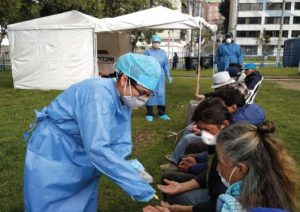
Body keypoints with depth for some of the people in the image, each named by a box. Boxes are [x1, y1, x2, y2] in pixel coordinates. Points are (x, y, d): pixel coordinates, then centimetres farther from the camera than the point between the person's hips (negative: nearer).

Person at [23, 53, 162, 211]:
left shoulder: (124, 99, -6)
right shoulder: (99, 94, -33)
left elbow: (121, 142, -2)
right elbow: (97, 150, -40)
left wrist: (128, 168, -23)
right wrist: (139, 187, -36)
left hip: (81, 159, 8)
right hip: (52, 156, -7)